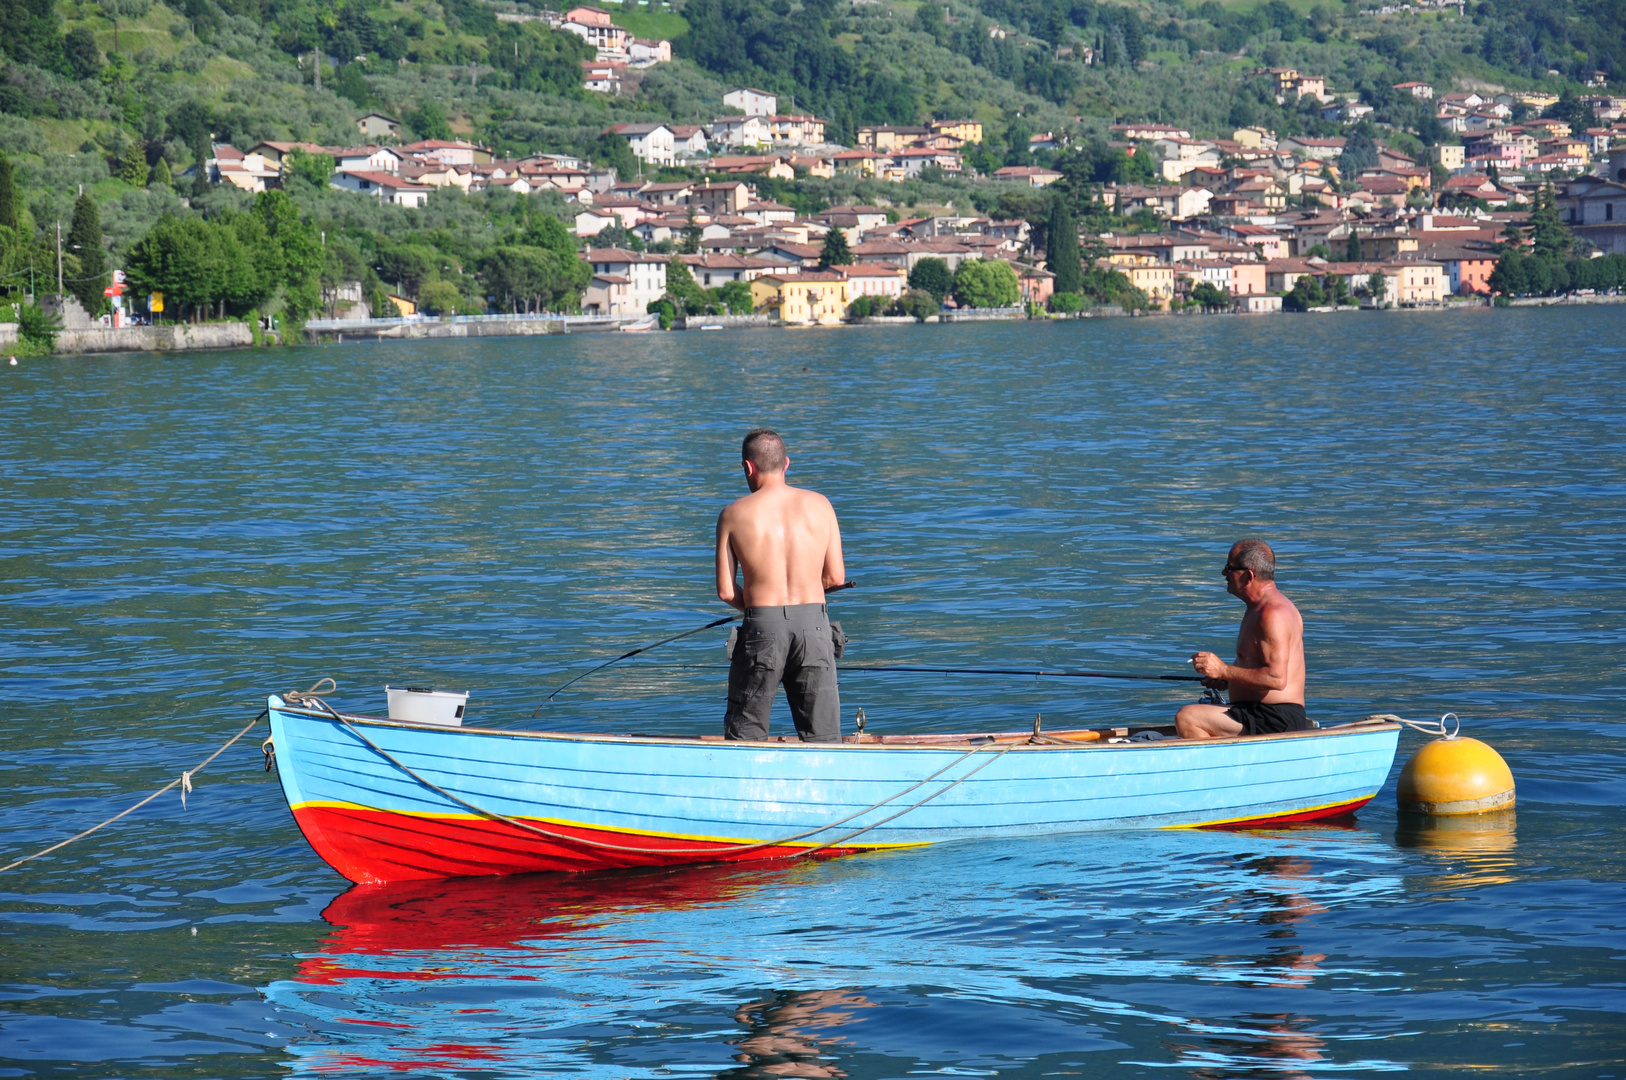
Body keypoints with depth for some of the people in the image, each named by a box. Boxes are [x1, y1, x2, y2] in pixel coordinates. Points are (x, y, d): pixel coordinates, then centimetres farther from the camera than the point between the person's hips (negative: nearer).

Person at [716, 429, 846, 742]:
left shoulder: (733, 515, -2)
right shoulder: (820, 505, 3)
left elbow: (726, 592, -3)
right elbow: (835, 577, 5)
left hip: (761, 624, -1)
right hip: (813, 623, 2)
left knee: (744, 732, 12)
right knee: (823, 738, 8)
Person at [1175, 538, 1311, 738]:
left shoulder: (1272, 614, -17)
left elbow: (1277, 679, -25)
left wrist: (1223, 671, -20)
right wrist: (1228, 681, 14)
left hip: (1275, 720, -11)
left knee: (1186, 719, -23)